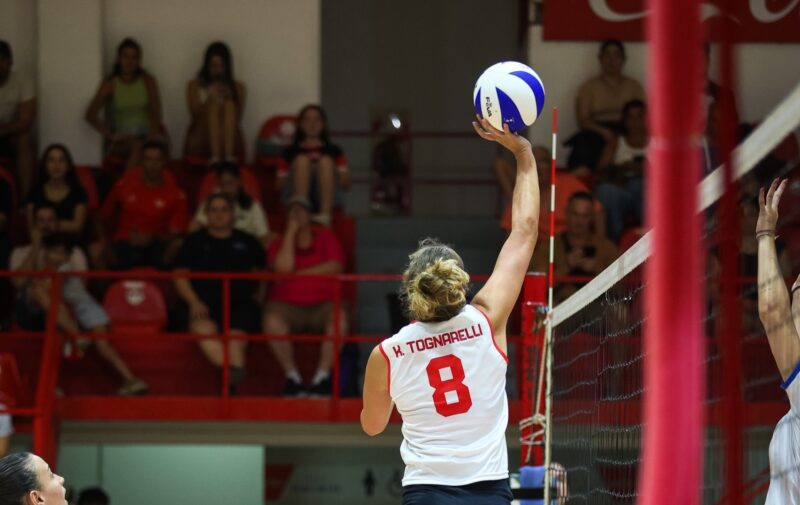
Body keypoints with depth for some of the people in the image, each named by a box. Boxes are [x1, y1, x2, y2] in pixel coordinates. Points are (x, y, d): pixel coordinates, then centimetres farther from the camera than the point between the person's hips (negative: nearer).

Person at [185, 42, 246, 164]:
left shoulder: (237, 87, 15)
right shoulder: (195, 85, 12)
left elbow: (238, 117, 2)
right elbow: (194, 113, -2)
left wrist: (228, 98, -13)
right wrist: (209, 100, -18)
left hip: (229, 141, 1)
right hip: (200, 140, -1)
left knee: (229, 105, -24)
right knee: (214, 107, -26)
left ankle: (229, 156, -43)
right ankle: (214, 157, -46)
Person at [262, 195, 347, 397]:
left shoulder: (325, 237, 12)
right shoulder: (279, 243, 11)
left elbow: (336, 266, -5)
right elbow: (283, 267, -11)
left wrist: (298, 273, -7)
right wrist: (291, 232, -6)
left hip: (323, 303, 0)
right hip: (288, 303, 0)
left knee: (339, 319, -35)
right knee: (272, 321, -35)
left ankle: (322, 376, -23)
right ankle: (292, 377, -21)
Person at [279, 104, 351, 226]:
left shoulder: (333, 150, 27)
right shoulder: (292, 151, 26)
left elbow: (346, 183, 16)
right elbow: (280, 184, 17)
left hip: (325, 198, 0)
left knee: (326, 161, -26)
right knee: (302, 160, -26)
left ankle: (325, 214, -44)